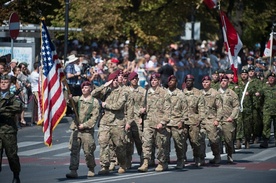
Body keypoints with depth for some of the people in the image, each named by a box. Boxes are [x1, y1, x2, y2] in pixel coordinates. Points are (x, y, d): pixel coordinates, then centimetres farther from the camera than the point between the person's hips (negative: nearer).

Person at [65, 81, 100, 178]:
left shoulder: (94, 102, 1)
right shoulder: (77, 99, 11)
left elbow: (94, 117, -4)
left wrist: (84, 125, -12)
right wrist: (69, 98, -33)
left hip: (87, 130, -3)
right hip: (76, 129, 3)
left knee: (88, 151, 5)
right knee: (74, 150, -5)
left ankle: (91, 169, 24)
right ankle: (73, 171, -7)